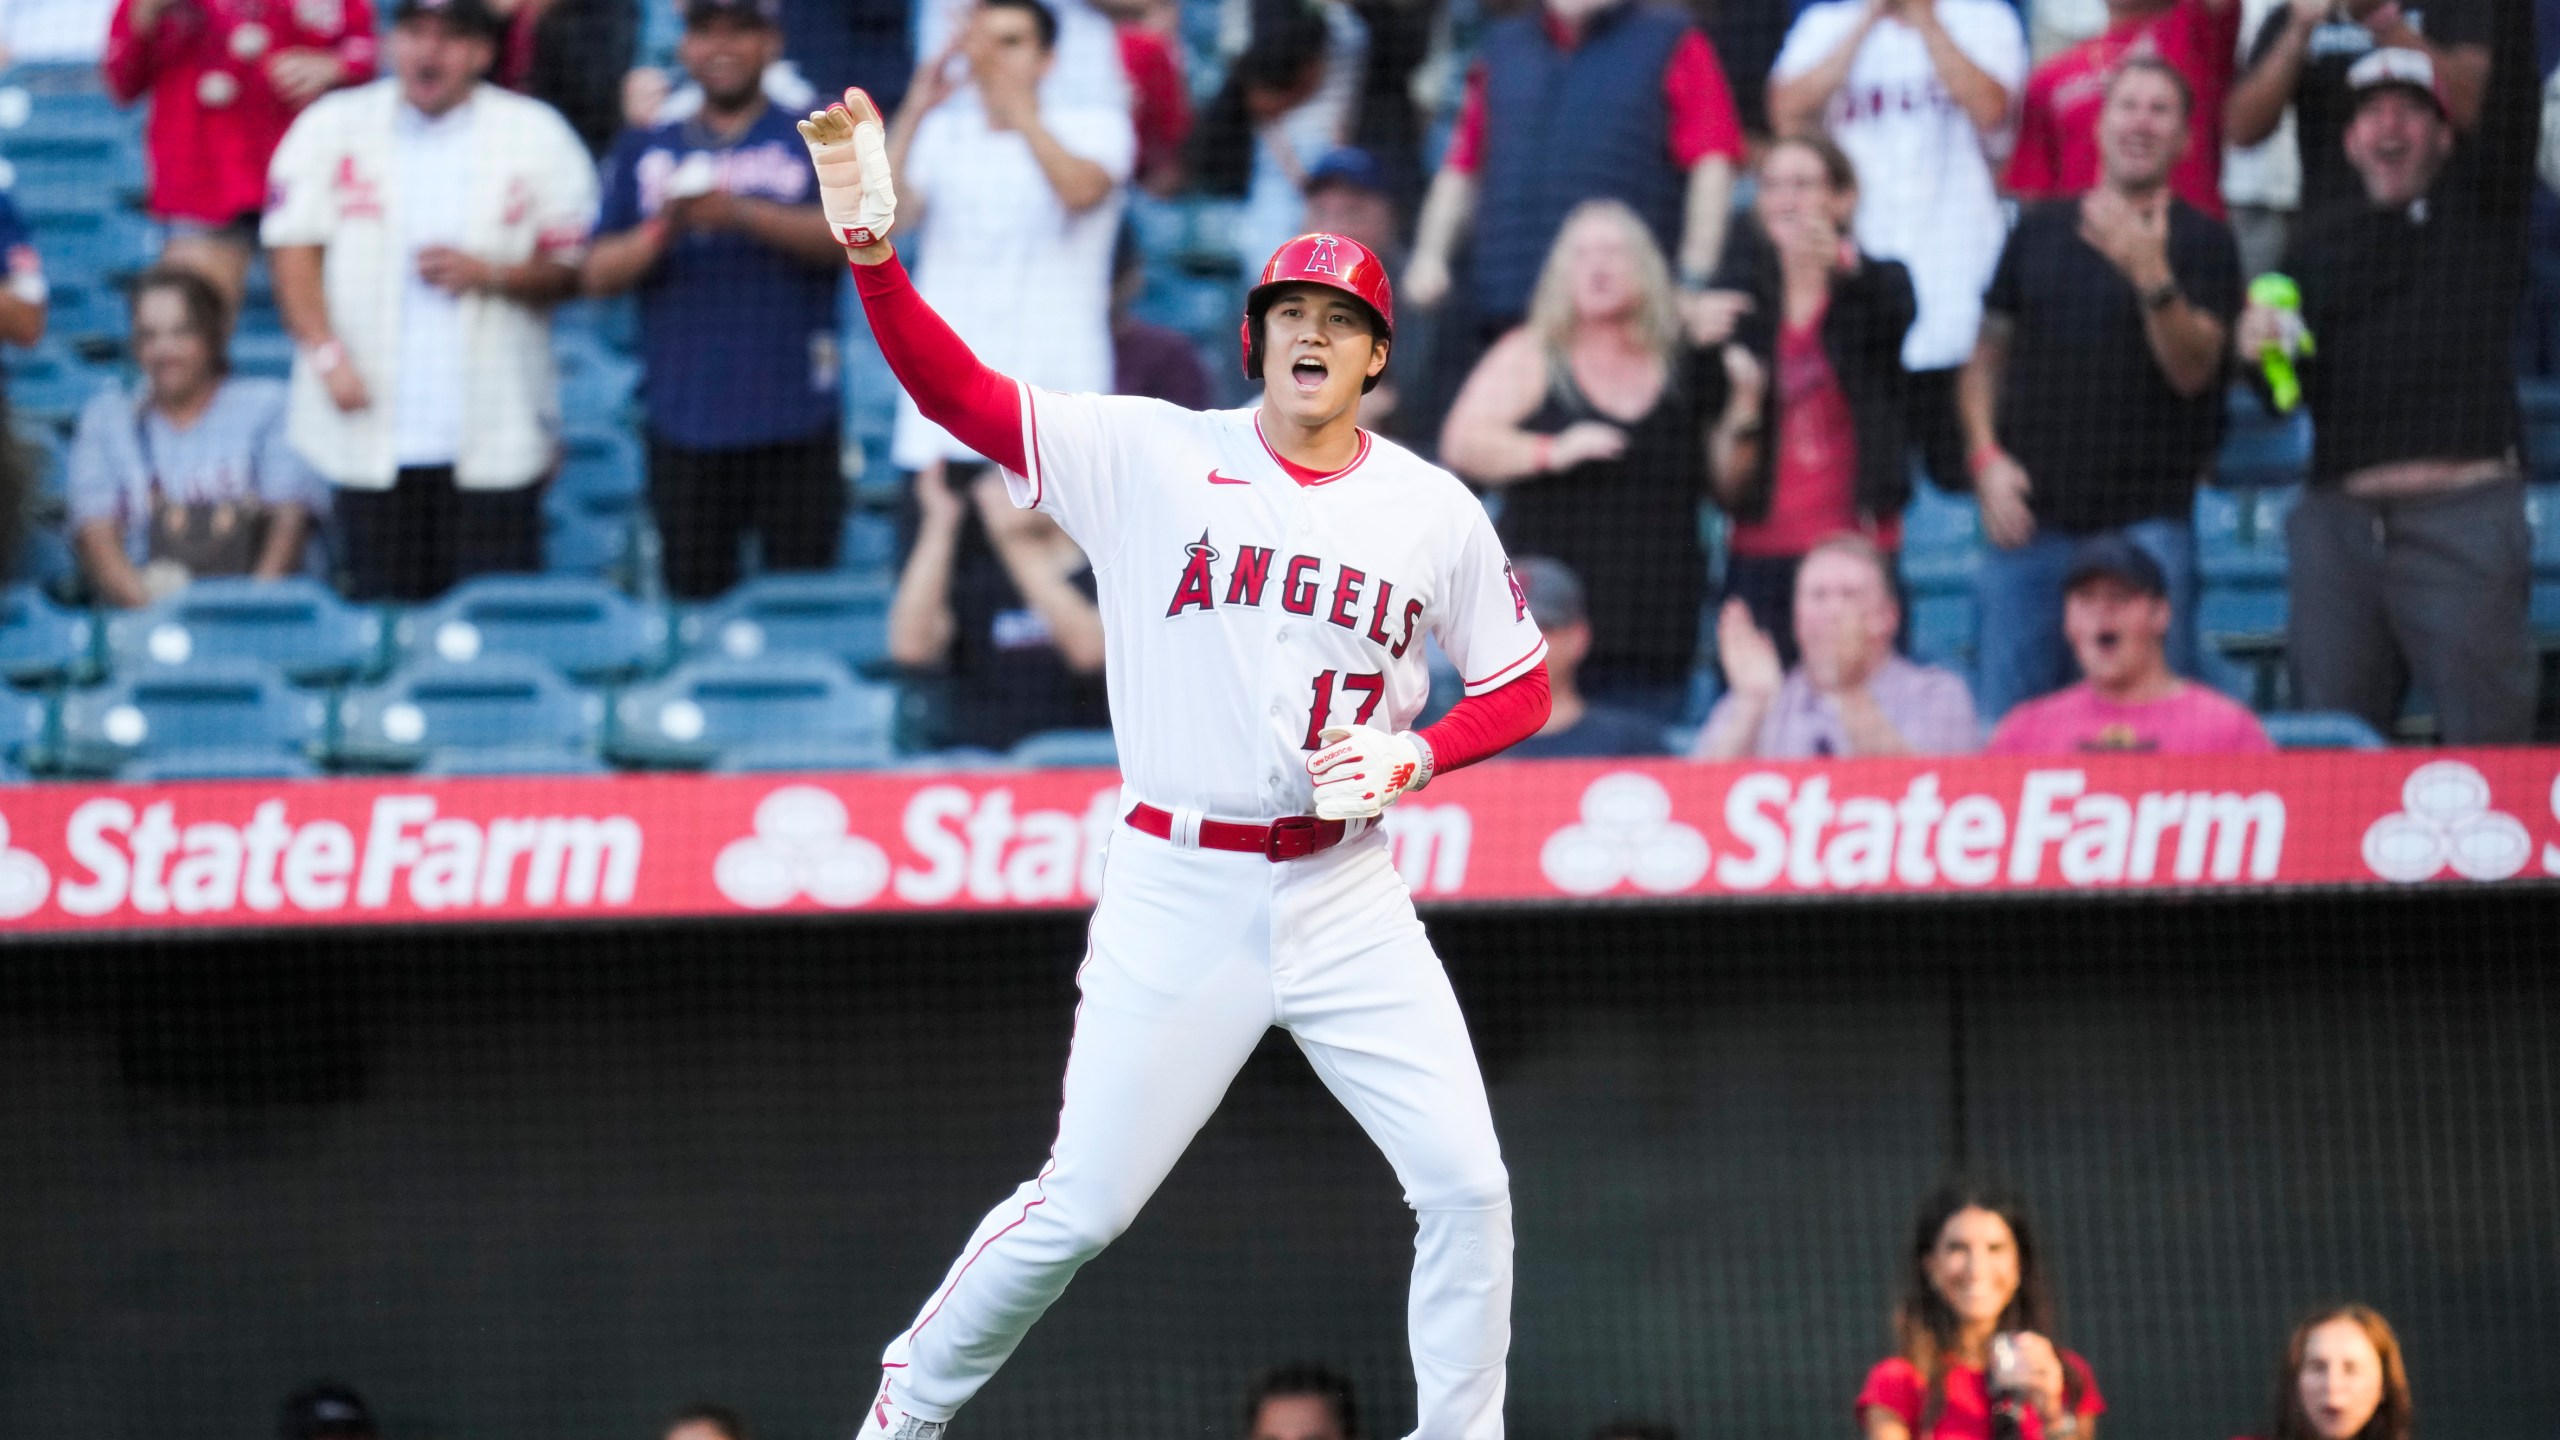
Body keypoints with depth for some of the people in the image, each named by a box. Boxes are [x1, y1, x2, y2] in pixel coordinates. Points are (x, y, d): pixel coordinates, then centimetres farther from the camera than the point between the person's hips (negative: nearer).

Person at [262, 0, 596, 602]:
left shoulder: (535, 135, 6)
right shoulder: (331, 128, 9)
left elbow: (574, 269, 5)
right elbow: (293, 249, 4)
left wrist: (489, 274, -12)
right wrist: (326, 354, -8)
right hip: (370, 433, 1)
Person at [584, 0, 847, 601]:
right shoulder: (645, 151, 15)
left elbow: (849, 235, -8)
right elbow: (600, 273, 8)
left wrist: (741, 214, -20)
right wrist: (662, 230, -12)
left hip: (794, 419, -2)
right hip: (685, 423, 2)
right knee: (694, 593, 2)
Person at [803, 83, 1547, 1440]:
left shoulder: (1434, 510, 3)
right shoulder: (1150, 456, -4)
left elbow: (1521, 685, 12)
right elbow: (955, 390, -12)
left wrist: (1413, 755, -8)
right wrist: (871, 249, -27)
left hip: (1347, 899, 2)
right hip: (1178, 892, -2)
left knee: (1465, 1185, -6)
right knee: (1078, 1209, 0)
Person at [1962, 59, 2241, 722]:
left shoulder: (2199, 241, 2)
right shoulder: (2041, 231, 13)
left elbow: (2192, 370, -10)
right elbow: (1987, 356, 17)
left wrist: (2152, 278, -24)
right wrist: (1985, 455, 2)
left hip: (2144, 523, -3)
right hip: (2031, 519, 3)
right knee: (2000, 723, 1)